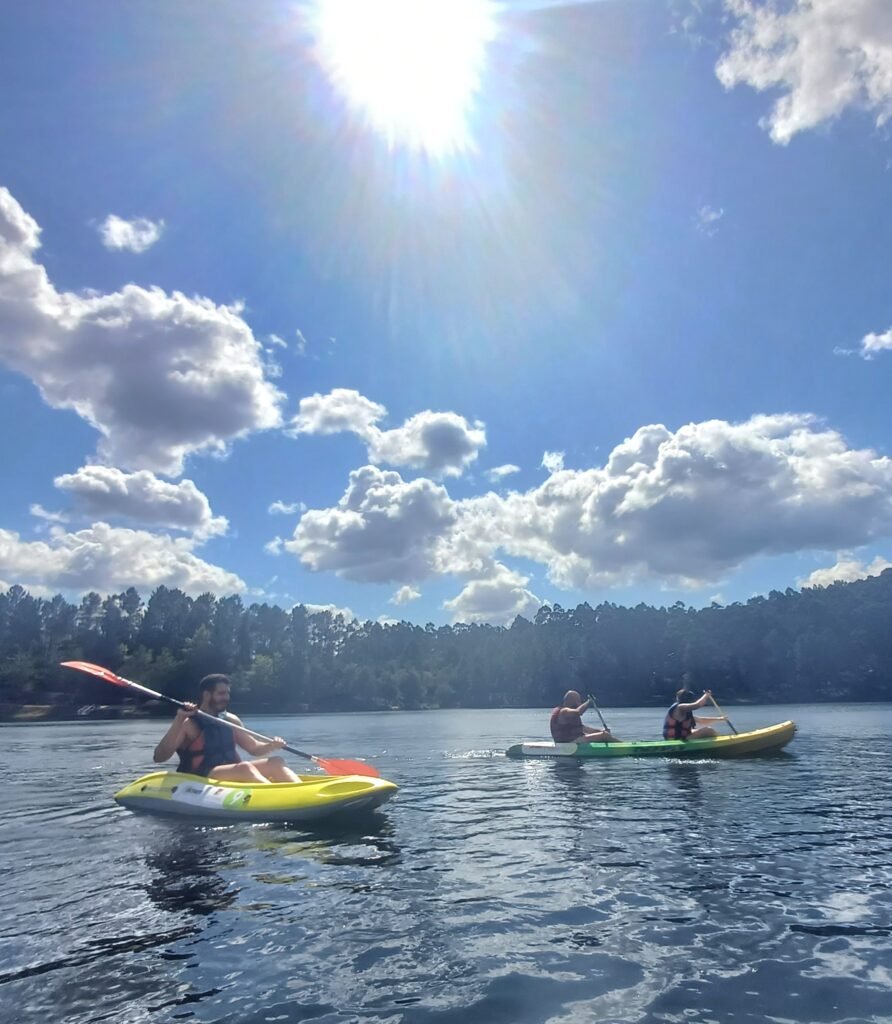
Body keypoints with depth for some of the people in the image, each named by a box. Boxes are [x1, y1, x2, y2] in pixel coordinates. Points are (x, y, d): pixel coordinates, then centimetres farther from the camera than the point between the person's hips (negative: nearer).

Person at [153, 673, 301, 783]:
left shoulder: (231, 720, 13)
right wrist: (179, 720, -25)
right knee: (245, 768, -32)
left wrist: (271, 746, -4)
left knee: (276, 762, -14)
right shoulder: (188, 723, -5)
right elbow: (159, 757, -16)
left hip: (233, 775, 7)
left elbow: (254, 748, 19)